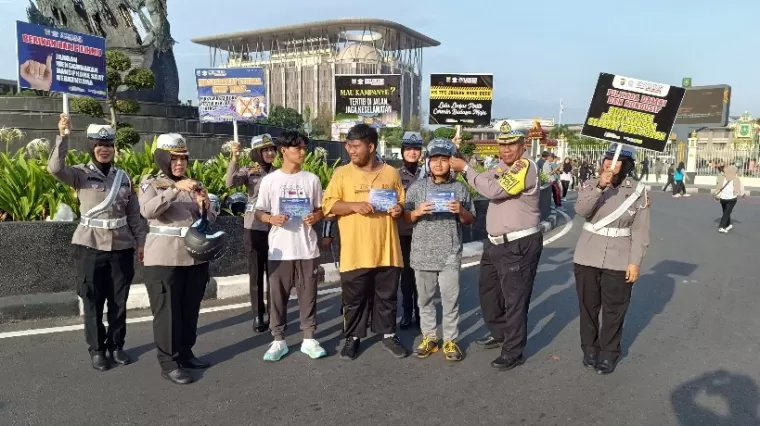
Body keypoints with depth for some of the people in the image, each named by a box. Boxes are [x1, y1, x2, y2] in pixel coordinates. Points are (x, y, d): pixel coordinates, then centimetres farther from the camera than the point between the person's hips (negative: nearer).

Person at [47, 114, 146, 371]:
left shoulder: (123, 176, 7)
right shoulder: (81, 174, -3)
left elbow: (134, 214, 10)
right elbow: (55, 168, -24)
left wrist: (141, 241, 8)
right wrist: (63, 136, -30)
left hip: (121, 247, 3)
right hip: (91, 247, -3)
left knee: (119, 301, 11)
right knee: (93, 302, 8)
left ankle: (116, 345, 27)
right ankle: (97, 349, 23)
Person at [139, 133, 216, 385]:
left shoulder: (194, 184, 12)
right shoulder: (151, 183, -1)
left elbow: (210, 221, 9)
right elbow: (147, 210, -21)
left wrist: (205, 205, -12)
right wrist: (175, 189, -27)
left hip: (195, 257, 5)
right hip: (164, 258, -5)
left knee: (190, 309, 13)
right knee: (167, 311, 1)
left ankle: (186, 354, 28)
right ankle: (168, 363, 10)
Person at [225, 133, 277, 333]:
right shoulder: (248, 172, -1)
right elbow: (230, 183, -19)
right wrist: (235, 158, -27)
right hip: (254, 228, -1)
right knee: (256, 273, 6)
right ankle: (258, 315, 17)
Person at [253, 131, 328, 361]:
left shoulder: (312, 179, 4)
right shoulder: (270, 180, 0)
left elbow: (321, 210, 10)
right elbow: (258, 212, 4)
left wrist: (315, 217, -12)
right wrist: (271, 218, -17)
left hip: (307, 249, 1)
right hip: (279, 250, -1)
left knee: (308, 294, 7)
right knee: (278, 295, 7)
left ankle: (309, 339, 18)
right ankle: (278, 340, 19)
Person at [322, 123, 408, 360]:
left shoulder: (391, 173, 7)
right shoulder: (342, 173, 1)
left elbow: (401, 204, 16)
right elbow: (328, 205, -4)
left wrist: (399, 210, -7)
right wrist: (354, 205, -19)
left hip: (386, 249, 2)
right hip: (354, 251, -1)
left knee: (387, 295, 12)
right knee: (354, 297, 8)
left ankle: (388, 334, 27)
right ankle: (353, 337, 23)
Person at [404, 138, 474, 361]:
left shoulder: (460, 188, 3)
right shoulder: (417, 187, 3)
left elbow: (470, 220, 9)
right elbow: (405, 217, 5)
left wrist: (460, 212, -12)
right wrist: (418, 212, -15)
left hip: (450, 254, -1)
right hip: (422, 253, 1)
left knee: (450, 299, 4)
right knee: (425, 299, 11)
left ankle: (450, 340, 18)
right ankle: (429, 337, 25)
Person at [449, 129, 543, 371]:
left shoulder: (526, 167, -17)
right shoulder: (501, 168, 13)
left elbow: (493, 189, -26)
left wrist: (464, 168, -18)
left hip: (520, 245, -10)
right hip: (495, 243, 10)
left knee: (514, 299, -1)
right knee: (487, 290, 21)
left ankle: (513, 353, 12)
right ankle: (499, 334, 41)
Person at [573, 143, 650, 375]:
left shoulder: (638, 190, -5)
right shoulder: (591, 185, 0)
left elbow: (640, 230, -4)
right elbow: (581, 210, -18)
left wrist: (635, 262, -8)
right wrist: (600, 187, -29)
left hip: (619, 260, -2)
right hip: (587, 257, 2)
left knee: (613, 310, 7)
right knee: (588, 306, 12)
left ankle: (609, 354, 22)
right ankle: (590, 348, 29)